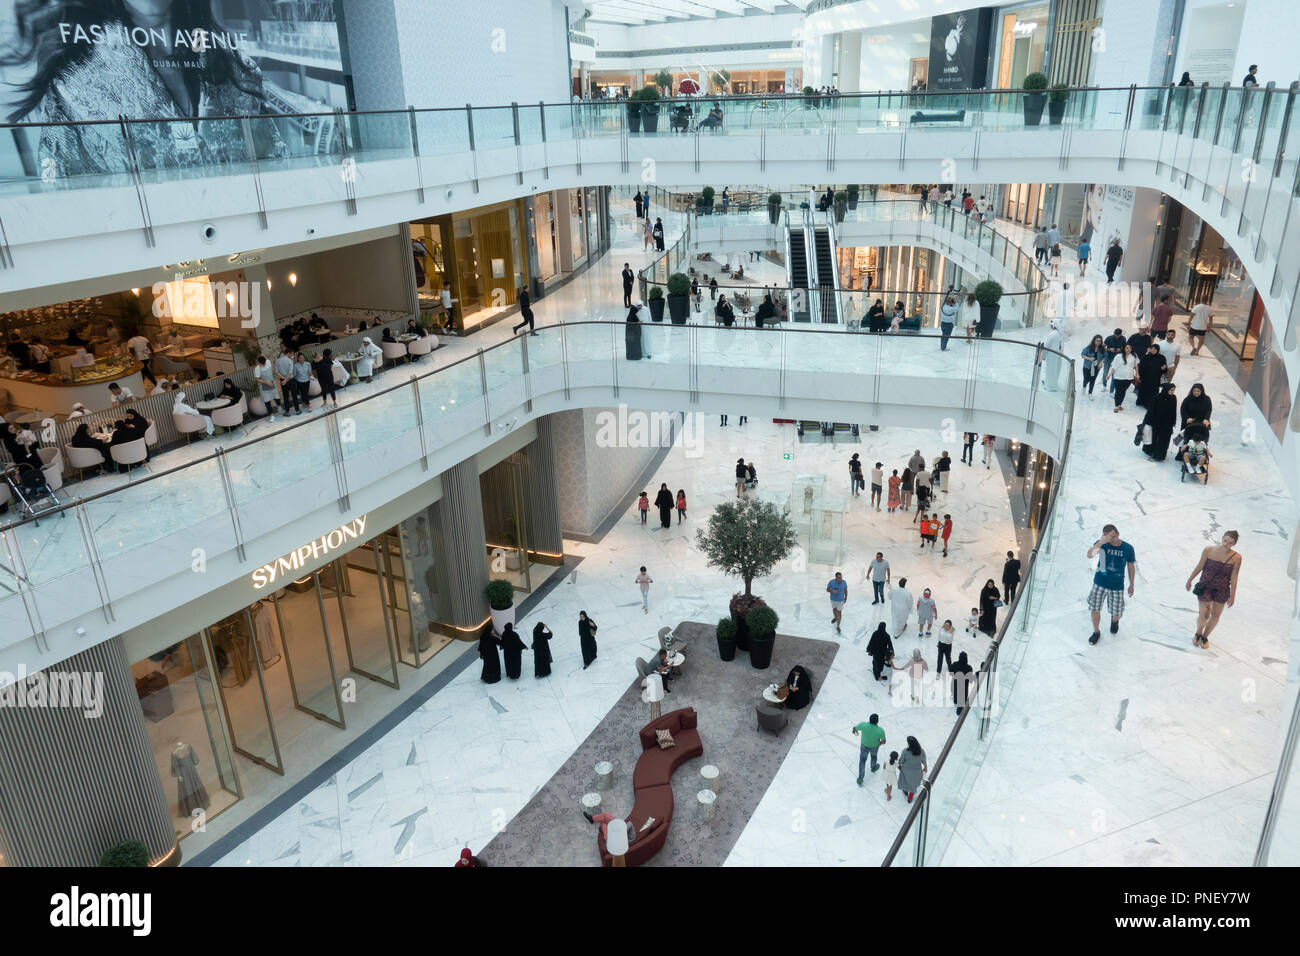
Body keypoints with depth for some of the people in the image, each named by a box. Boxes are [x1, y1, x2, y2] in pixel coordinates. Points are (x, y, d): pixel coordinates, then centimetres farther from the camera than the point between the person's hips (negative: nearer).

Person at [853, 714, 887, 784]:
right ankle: (873, 768, 63)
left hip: (864, 746, 0)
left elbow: (855, 728, -13)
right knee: (873, 755, 33)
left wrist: (855, 731, 13)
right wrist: (879, 743, 5)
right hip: (875, 746, 0)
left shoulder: (863, 725, -33)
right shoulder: (880, 730, -35)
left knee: (862, 760, 22)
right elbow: (883, 741, -20)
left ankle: (860, 779, 26)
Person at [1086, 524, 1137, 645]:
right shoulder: (1102, 544, -15)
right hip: (1100, 583, 0)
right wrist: (1100, 542, -43)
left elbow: (1131, 567, 2)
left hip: (1117, 586, 0)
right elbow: (1089, 555, -32)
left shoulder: (1128, 548, -12)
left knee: (1117, 613, 11)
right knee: (1095, 608, 3)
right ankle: (1096, 632, 29)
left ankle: (1114, 621, 50)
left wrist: (1131, 585, 9)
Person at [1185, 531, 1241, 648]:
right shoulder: (1208, 550, -16)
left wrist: (1232, 596, -3)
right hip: (1205, 587, -1)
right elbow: (1199, 567, -3)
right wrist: (1189, 580, 7)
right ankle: (1198, 634, 30)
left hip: (1222, 590, 1)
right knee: (1203, 614, 1)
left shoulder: (1236, 558, -15)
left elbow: (1234, 577, -8)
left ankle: (1205, 637, 36)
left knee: (1215, 615, 14)